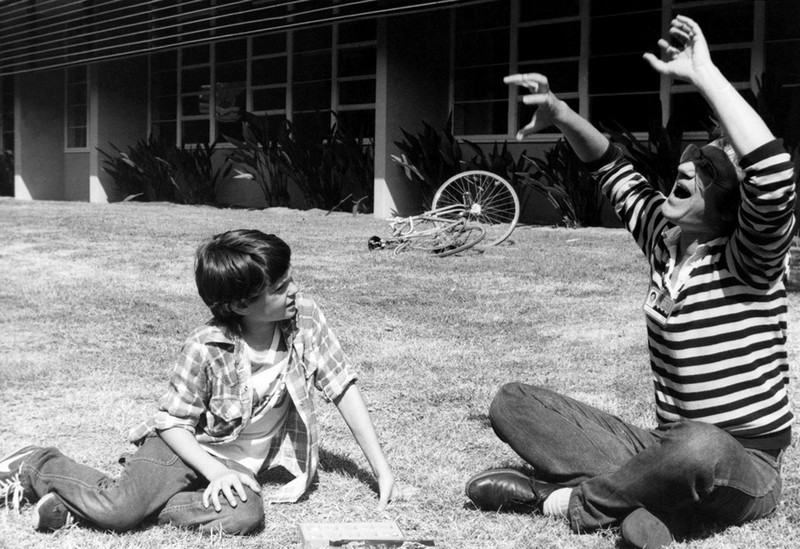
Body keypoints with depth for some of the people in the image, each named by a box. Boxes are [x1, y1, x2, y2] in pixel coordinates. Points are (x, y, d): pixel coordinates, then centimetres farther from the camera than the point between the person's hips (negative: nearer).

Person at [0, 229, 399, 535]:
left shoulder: (305, 319, -15)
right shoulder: (206, 349, -21)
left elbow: (343, 388, -9)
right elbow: (173, 421, -12)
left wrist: (381, 469, -11)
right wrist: (214, 472, -27)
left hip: (242, 465, 4)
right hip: (190, 446, -3)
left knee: (246, 516, -31)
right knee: (118, 509, -29)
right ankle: (38, 469, 4)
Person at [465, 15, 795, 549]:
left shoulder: (749, 259, -15)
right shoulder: (665, 237, 4)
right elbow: (611, 165, 19)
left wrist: (704, 73, -32)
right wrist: (559, 114, 2)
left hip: (741, 468, -7)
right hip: (666, 449, 7)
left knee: (697, 448, -43)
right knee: (512, 403, 1)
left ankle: (566, 499, -15)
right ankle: (638, 495, -19)